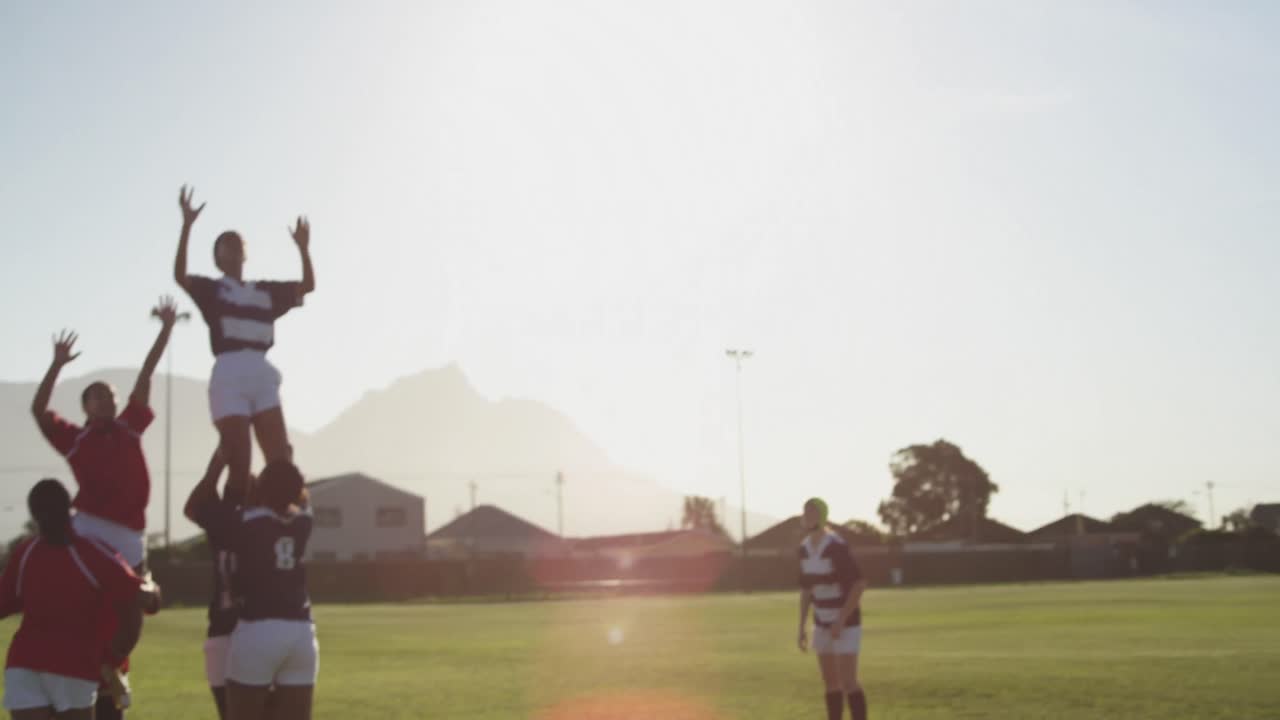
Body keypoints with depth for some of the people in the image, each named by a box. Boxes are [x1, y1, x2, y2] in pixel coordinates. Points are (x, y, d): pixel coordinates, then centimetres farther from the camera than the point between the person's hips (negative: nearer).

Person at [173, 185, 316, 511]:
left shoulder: (266, 291, 20)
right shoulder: (211, 289, 8)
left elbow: (308, 285, 20)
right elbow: (179, 275, -10)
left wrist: (303, 247, 9)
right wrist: (187, 226, -18)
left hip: (263, 376, 4)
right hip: (229, 376, -4)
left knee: (280, 461, -6)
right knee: (239, 465, -7)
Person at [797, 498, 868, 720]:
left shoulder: (837, 546, -24)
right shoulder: (805, 549, 3)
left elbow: (860, 584, -25)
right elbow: (806, 590, 13)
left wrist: (841, 621, -25)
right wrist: (802, 627, 10)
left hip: (846, 623, -8)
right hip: (823, 624, 8)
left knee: (848, 682, -10)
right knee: (830, 683, 10)